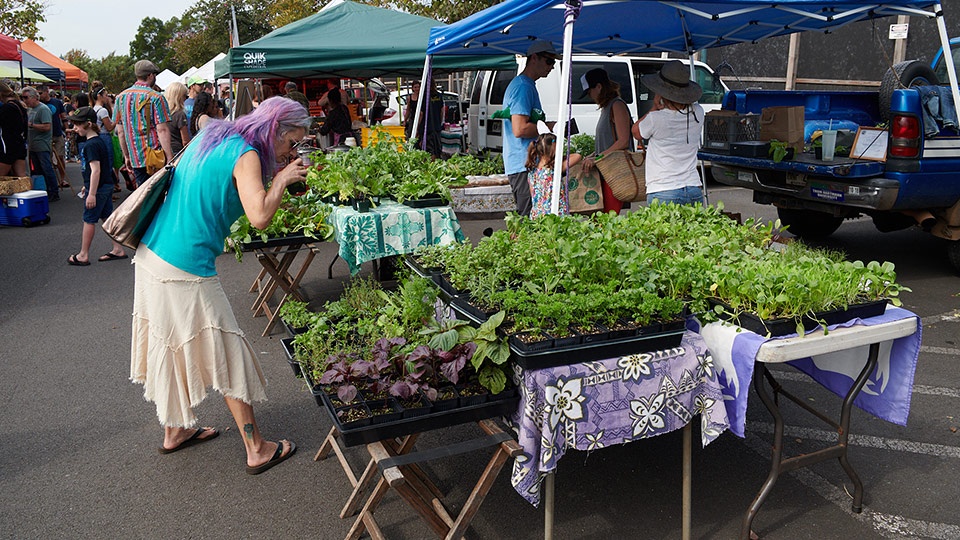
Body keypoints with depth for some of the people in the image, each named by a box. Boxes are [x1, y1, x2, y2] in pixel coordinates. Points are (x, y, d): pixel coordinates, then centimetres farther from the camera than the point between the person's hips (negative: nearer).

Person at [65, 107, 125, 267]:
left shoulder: (91, 145, -19)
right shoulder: (101, 139, 11)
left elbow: (95, 170, -24)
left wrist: (92, 193, -23)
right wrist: (87, 186, 27)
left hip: (98, 188, -9)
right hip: (107, 185, 9)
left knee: (89, 220, 1)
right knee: (108, 217, 13)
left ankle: (83, 256, 10)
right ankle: (118, 249, 17)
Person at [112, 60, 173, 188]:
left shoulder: (121, 97, 10)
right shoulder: (155, 97, -9)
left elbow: (121, 131, 13)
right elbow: (162, 130, -15)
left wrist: (126, 156, 19)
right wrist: (169, 157, -15)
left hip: (134, 158, 6)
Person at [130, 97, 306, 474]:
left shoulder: (212, 136, 11)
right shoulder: (246, 155, -15)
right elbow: (260, 216, -27)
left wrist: (275, 170, 13)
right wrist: (282, 178, -12)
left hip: (151, 254, 9)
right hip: (186, 269, -9)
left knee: (173, 348, 21)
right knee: (228, 355, 1)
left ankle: (175, 431, 37)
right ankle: (257, 450, 11)